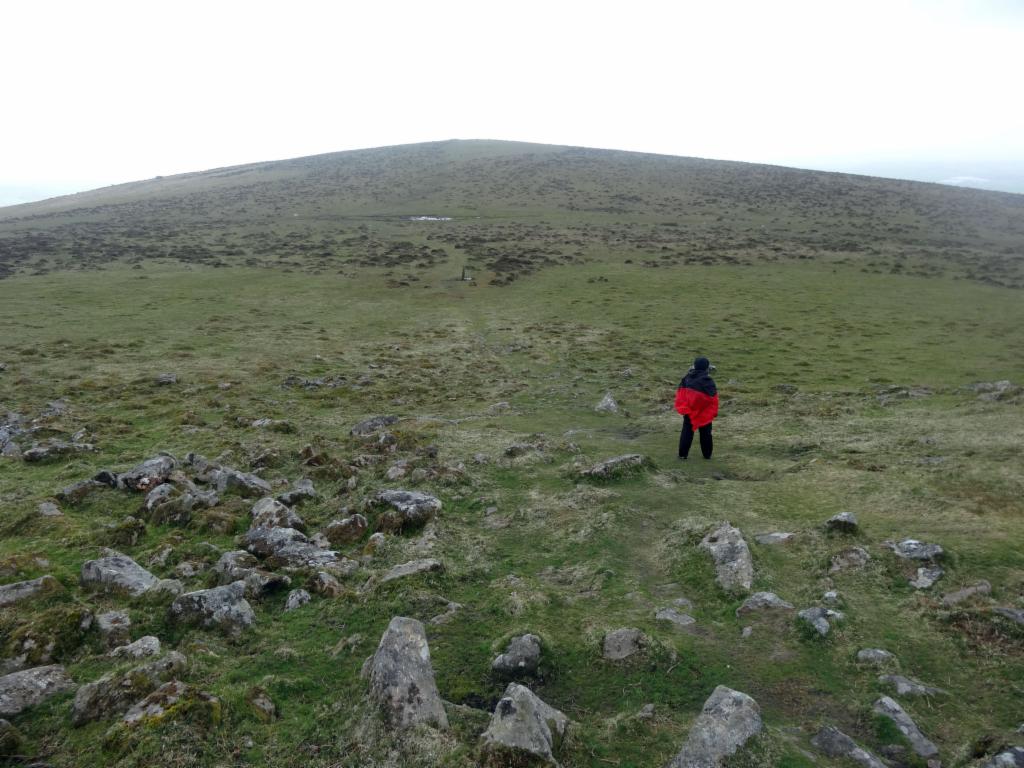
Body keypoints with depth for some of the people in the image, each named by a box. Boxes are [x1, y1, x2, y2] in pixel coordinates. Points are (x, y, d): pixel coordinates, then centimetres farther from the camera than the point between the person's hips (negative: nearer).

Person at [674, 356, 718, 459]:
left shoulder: (687, 378, 0)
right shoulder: (708, 381, -16)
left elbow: (680, 392, 8)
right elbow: (713, 398, -15)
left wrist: (682, 407, 16)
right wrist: (714, 412, -4)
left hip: (688, 411, 3)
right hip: (704, 412, -3)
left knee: (686, 432, 11)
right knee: (705, 433, 12)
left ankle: (682, 454, 10)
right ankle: (707, 454, 19)